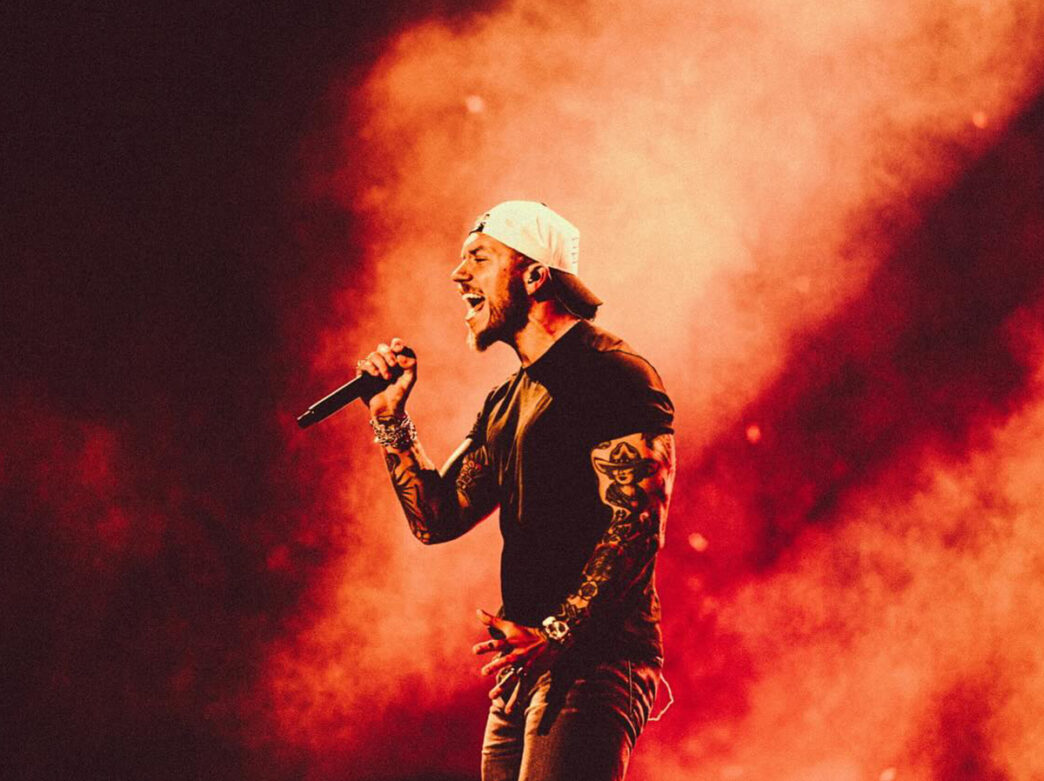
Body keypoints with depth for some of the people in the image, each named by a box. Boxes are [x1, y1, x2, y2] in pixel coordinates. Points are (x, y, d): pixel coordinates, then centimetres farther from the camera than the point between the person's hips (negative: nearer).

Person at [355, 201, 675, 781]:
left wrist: (557, 634, -24)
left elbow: (638, 526, -17)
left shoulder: (613, 375, -8)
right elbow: (438, 519, 18)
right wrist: (392, 420, 6)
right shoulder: (507, 401, 20)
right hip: (524, 668, 9)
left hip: (593, 663, -9)